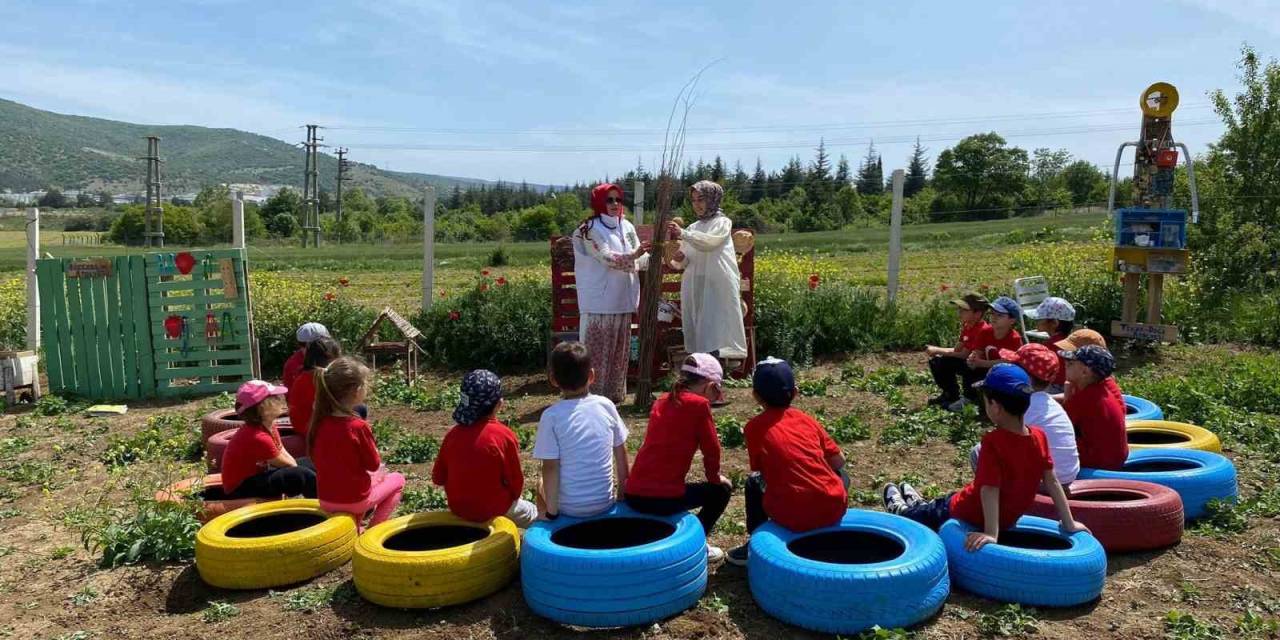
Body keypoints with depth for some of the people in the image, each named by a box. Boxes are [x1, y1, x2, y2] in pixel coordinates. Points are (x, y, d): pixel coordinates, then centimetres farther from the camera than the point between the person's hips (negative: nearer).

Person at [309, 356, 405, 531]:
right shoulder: (358, 426, -23)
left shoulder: (318, 421, -5)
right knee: (397, 479, 19)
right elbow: (374, 464, -12)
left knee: (373, 476, 32)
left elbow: (315, 457, 9)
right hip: (354, 501, -6)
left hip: (325, 500, 6)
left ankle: (356, 525, 24)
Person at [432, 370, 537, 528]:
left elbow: (438, 478, 1)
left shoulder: (453, 434, -7)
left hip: (458, 508, 5)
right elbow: (516, 482, -11)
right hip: (494, 509, -5)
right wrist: (513, 495, 10)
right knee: (534, 515, 23)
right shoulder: (504, 435, -19)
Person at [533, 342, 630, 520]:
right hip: (605, 502, 3)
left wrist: (551, 512, -6)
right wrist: (623, 492, 16)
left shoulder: (552, 416, -15)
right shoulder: (606, 405, -5)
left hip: (570, 509, -3)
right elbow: (621, 454, 3)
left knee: (542, 484, 28)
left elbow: (550, 468, -16)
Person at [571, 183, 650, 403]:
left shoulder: (627, 227, 13)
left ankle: (614, 392, 21)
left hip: (622, 299, 6)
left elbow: (640, 258, 12)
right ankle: (593, 394, 2)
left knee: (620, 348, 11)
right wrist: (634, 255, -30)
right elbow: (606, 257, -17)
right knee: (597, 347, -3)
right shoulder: (591, 229, -5)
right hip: (599, 300, -6)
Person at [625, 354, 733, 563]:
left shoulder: (661, 402, 15)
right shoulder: (699, 404, -6)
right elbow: (711, 449, 0)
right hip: (664, 498, -7)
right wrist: (714, 478, 20)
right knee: (722, 489, 17)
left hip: (633, 495, 7)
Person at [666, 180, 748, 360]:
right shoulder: (693, 228, 18)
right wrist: (679, 259, -6)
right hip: (694, 287, 5)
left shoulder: (723, 223, 4)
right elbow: (685, 262, 18)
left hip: (718, 286, -5)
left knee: (716, 335, -11)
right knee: (698, 334, 3)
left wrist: (683, 234, -29)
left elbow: (709, 242, -18)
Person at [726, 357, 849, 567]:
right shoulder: (806, 419, 12)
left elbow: (759, 471, 10)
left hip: (792, 518, -2)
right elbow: (838, 461, 15)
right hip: (834, 509, 2)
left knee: (754, 481, 25)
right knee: (841, 475, 33)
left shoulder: (755, 426, 4)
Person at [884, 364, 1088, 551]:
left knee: (937, 513, 26)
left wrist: (991, 534, -35)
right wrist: (1069, 524, 0)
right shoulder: (1039, 437, -14)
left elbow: (990, 489, -35)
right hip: (1010, 518, 6)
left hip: (972, 517, -6)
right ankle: (920, 505, 60)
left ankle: (901, 511, 54)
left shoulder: (993, 441, -32)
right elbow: (1052, 482, -8)